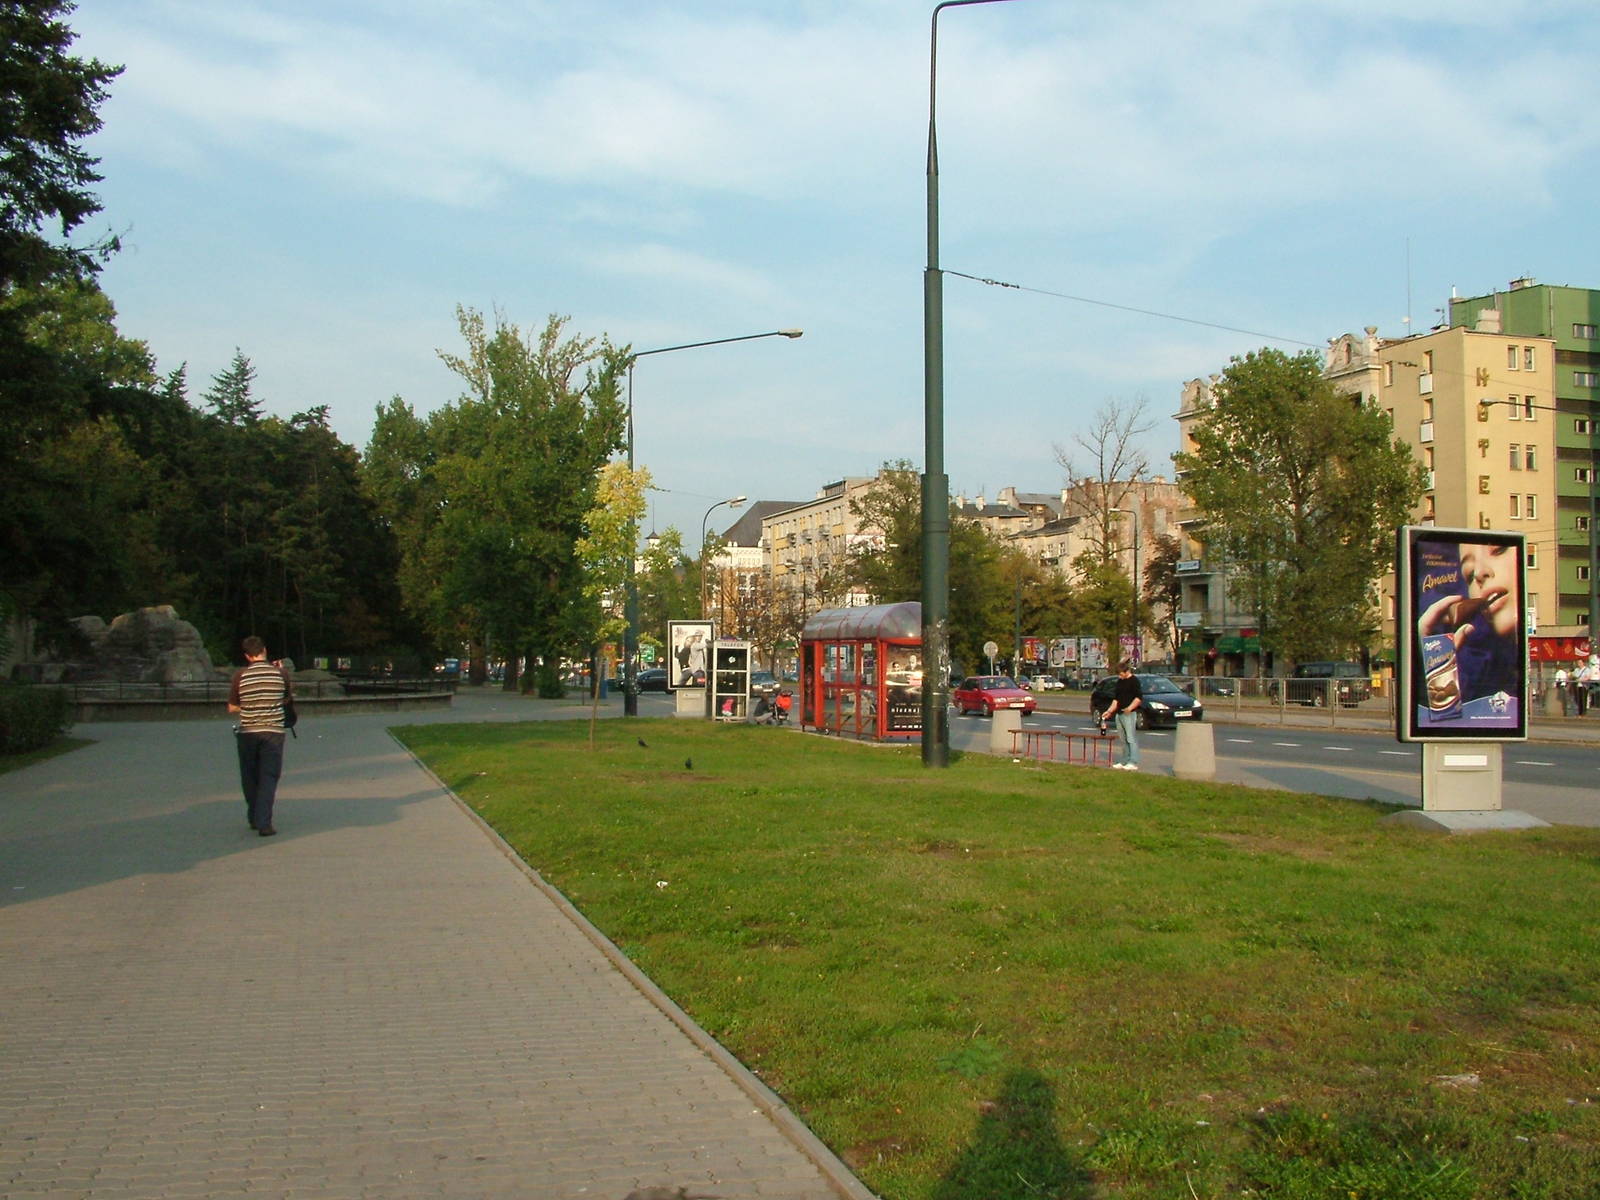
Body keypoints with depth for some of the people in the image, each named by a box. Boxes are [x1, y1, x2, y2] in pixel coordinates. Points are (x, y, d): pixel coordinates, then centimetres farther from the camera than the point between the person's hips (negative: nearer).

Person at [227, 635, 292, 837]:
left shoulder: (240, 675, -3)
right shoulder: (280, 673, -3)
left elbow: (232, 707, 2)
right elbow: (289, 700, 12)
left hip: (247, 733, 1)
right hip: (273, 731, -1)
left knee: (250, 778, 15)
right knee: (269, 778, 1)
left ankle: (254, 819, 26)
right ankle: (264, 823, -9)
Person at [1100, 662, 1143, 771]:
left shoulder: (1134, 680, -7)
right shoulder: (1120, 681, 18)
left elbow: (1139, 697, -14)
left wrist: (1130, 708, -25)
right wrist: (1110, 710, 17)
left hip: (1129, 714, -8)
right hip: (1119, 713, 8)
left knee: (1131, 739, -9)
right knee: (1123, 740, 10)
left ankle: (1133, 763, -10)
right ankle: (1125, 762, 14)